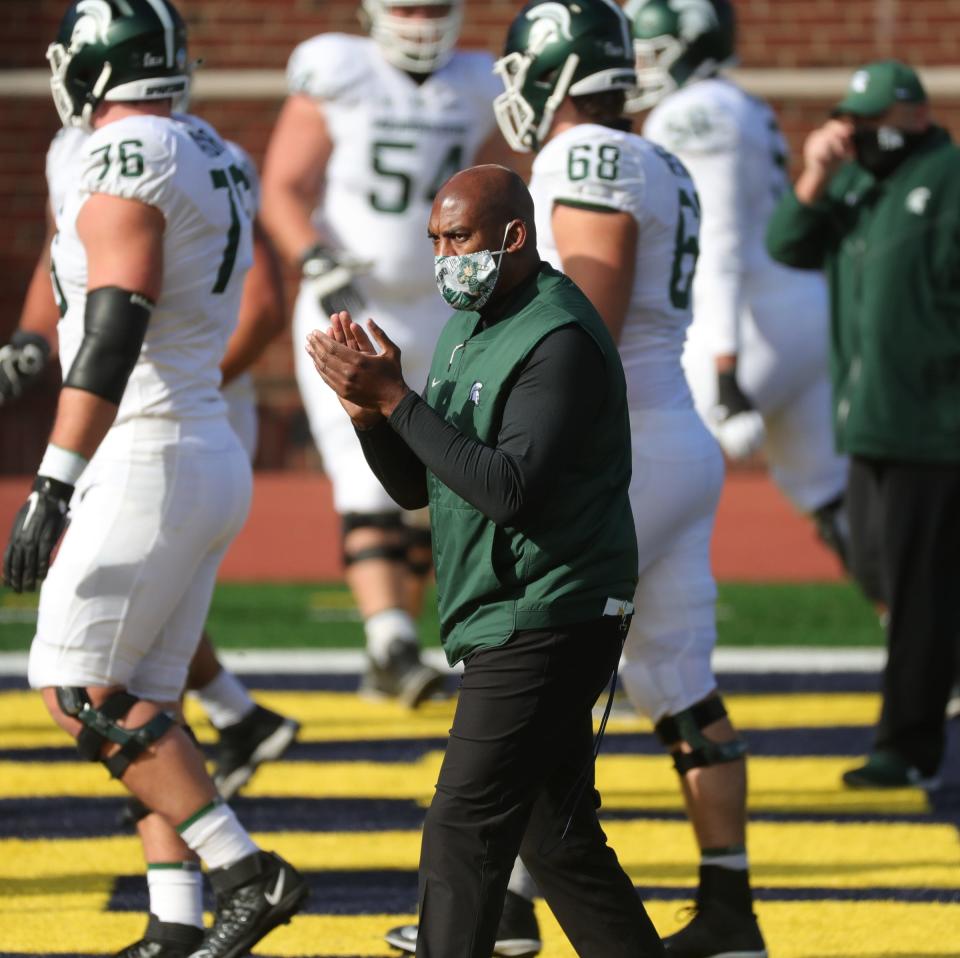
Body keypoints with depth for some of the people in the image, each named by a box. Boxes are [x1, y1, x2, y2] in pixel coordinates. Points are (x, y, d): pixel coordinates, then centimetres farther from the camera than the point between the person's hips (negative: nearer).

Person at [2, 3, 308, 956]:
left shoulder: (126, 160, -15)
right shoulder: (214, 160, 14)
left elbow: (115, 333, -23)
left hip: (146, 463, -9)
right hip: (210, 456, 9)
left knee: (79, 690, -6)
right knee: (141, 703, 11)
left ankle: (247, 872, -11)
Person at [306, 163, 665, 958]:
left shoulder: (559, 340, -16)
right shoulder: (468, 331, 15)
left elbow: (511, 488, -26)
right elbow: (414, 485, 15)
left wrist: (398, 401, -23)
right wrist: (369, 406, -4)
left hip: (546, 619, -10)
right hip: (504, 624, 10)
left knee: (464, 833, -12)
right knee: (557, 837, 14)